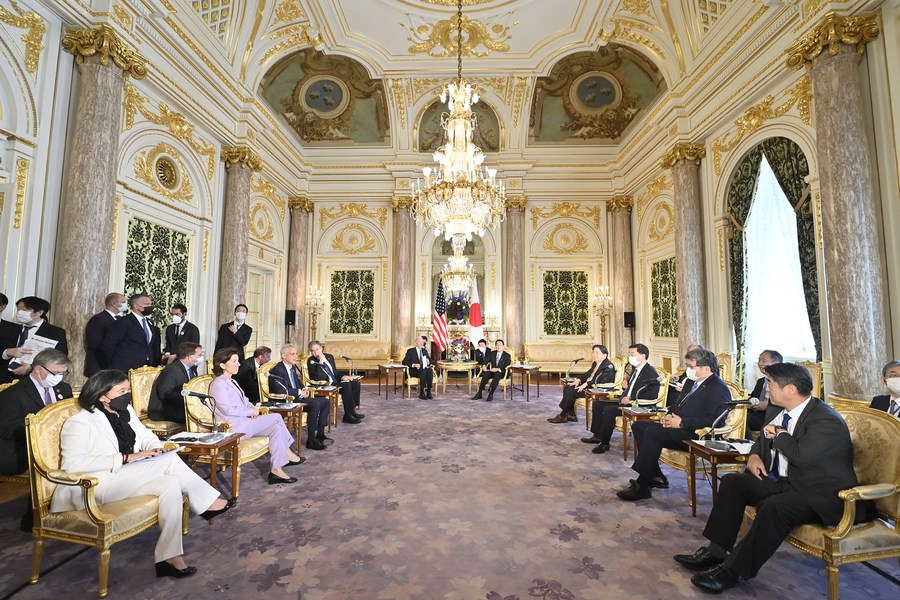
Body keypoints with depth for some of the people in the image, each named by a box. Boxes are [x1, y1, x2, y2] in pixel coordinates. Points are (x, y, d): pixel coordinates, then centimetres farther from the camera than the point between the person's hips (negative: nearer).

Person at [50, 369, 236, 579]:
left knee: (171, 483, -21)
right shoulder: (80, 422, -13)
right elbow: (72, 463, -23)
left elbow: (145, 435, 17)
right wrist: (126, 458, -26)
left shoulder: (125, 411, 9)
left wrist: (155, 449, -7)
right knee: (170, 461, -26)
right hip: (95, 484, -8)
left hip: (128, 477, 8)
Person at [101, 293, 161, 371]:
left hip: (147, 369, 6)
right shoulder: (123, 322, -8)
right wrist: (116, 366, -4)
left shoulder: (150, 323, 14)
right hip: (126, 370, -6)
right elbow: (108, 346, -10)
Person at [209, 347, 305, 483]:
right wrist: (251, 412, -11)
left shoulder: (231, 382, 18)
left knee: (276, 428, -9)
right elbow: (228, 410, -20)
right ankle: (287, 453, -4)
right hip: (232, 427, -9)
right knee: (276, 418, -17)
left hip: (243, 421, 9)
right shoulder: (218, 384, -12)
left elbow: (244, 401, 23)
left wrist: (253, 407, 1)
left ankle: (276, 470, -5)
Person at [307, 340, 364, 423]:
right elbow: (318, 378, -19)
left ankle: (352, 410, -7)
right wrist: (321, 361, -21)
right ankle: (348, 416, -24)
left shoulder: (330, 357, 14)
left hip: (335, 382, 7)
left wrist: (342, 377, -1)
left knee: (356, 383, -11)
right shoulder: (311, 361, -5)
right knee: (346, 385, -29)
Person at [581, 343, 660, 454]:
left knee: (609, 410, -29)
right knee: (597, 403, 8)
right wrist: (627, 386, 4)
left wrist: (631, 399, -23)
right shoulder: (636, 369, 15)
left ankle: (605, 443, -14)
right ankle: (597, 436, 14)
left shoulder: (651, 372, -14)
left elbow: (652, 395, -24)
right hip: (626, 401, 10)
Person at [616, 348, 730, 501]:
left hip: (696, 435, -11)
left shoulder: (718, 389, -11)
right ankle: (656, 477, 0)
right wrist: (669, 416, 5)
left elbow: (712, 420, -23)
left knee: (652, 431, -29)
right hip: (677, 425, 11)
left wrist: (682, 422, -21)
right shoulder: (692, 382, 18)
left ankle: (641, 486, -19)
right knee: (638, 425, 0)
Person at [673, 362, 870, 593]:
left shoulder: (826, 421, -20)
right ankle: (716, 551, -2)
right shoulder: (777, 409, 5)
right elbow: (764, 440, 21)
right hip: (786, 482, 9)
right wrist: (755, 455, -1)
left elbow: (801, 456, -34)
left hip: (820, 495, -9)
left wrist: (779, 433, -15)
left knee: (774, 506, -32)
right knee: (732, 482, -3)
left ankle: (732, 570, -19)